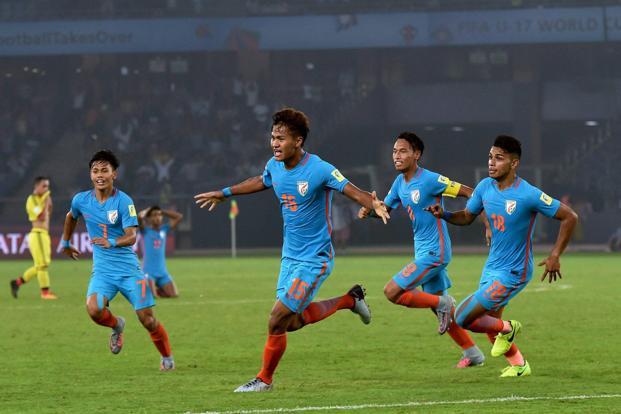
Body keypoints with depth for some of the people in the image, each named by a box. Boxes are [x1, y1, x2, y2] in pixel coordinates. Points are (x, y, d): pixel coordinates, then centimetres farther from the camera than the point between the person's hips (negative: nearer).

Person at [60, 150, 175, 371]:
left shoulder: (124, 201, -11)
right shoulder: (81, 200, 0)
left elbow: (131, 237, -19)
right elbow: (70, 217, 24)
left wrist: (112, 242, -39)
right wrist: (65, 243, 35)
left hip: (129, 268, -2)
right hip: (102, 270, 2)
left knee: (147, 319, -5)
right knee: (94, 310, -25)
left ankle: (167, 357, 22)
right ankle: (116, 326, 10)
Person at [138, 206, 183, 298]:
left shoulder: (164, 229, 11)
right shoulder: (145, 230, -2)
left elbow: (179, 216, 9)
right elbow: (139, 217, -19)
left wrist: (162, 212, 8)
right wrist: (147, 211, 2)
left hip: (163, 272, 5)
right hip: (148, 271, -5)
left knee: (174, 295, -5)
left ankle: (157, 290, 25)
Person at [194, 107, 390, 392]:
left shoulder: (319, 169, -22)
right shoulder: (274, 166, 0)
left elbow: (353, 191, -28)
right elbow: (260, 182, 23)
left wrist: (374, 205, -49)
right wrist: (224, 194, 30)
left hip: (314, 258, -8)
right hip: (290, 255, 8)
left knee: (277, 320, -9)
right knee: (293, 321, 13)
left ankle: (264, 379, 11)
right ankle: (350, 300, 32)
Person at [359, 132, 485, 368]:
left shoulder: (430, 180, -18)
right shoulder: (400, 182, 7)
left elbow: (470, 193, -15)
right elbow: (385, 208, 20)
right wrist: (368, 210, -3)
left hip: (434, 252, -9)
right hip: (423, 251, 9)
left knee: (392, 292, -13)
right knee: (439, 304, 14)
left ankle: (442, 304, 1)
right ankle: (473, 353, 22)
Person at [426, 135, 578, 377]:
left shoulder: (528, 195, -22)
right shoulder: (485, 187, -2)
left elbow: (569, 217, -15)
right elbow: (467, 216, 12)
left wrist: (555, 256, -16)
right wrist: (443, 215, -9)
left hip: (512, 273, -7)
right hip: (492, 267, 7)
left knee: (463, 318, -13)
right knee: (490, 323, 17)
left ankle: (506, 329, 13)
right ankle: (519, 365, 40)